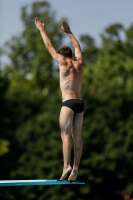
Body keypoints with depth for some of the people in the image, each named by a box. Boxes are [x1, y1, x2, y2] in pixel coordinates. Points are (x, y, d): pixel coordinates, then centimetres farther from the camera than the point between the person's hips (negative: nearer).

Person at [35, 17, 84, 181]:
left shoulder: (64, 63, 0)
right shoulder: (78, 63, 13)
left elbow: (49, 47, 6)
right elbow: (77, 47, 32)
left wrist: (41, 29, 16)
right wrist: (68, 32, 41)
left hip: (68, 102, -6)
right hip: (80, 103, 6)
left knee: (66, 135, -12)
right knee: (77, 137, 2)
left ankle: (66, 166, -24)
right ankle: (75, 168, 0)